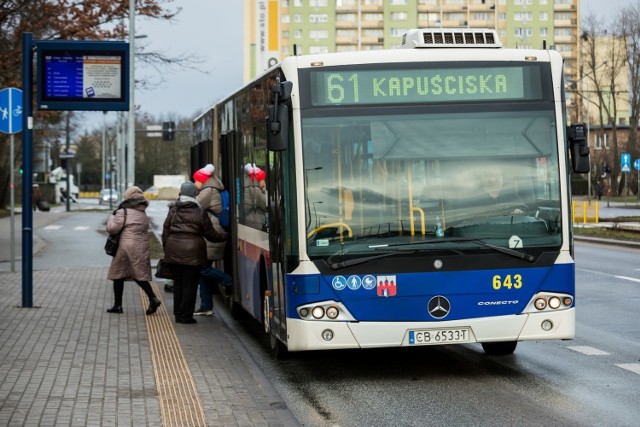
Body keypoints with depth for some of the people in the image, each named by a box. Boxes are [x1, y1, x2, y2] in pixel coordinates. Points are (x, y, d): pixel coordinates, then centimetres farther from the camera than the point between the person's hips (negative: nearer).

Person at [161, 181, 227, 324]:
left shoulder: (173, 211, 4)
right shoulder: (200, 212, -5)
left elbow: (165, 232, 8)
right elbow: (210, 234, 1)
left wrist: (166, 248, 18)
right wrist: (224, 237, 18)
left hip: (174, 252, 4)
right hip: (193, 252, -4)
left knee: (178, 282, 13)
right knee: (190, 284, 2)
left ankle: (178, 314, 16)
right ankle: (186, 316, 2)